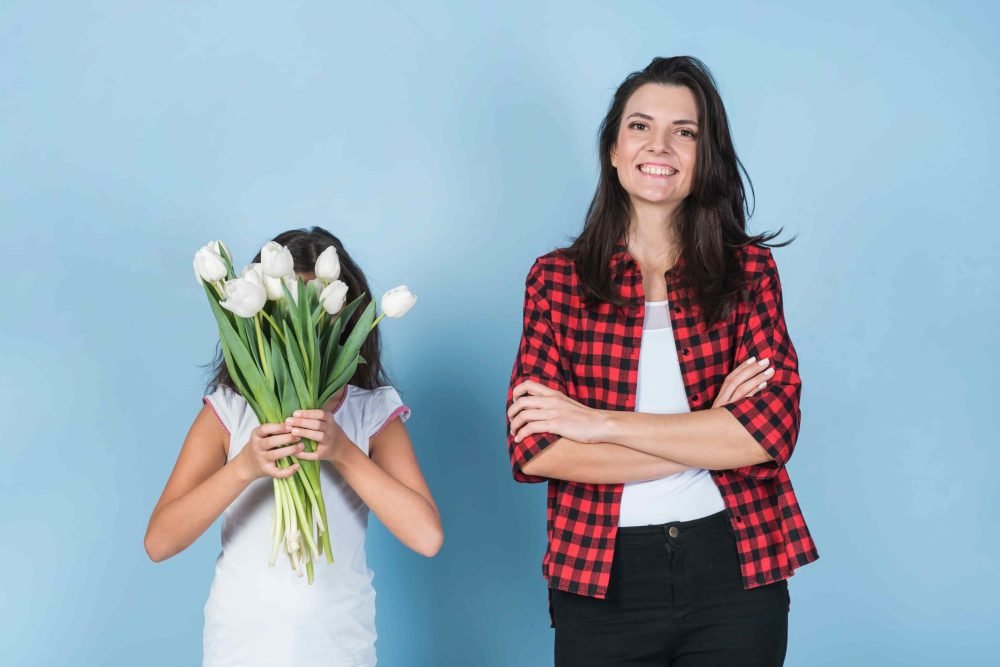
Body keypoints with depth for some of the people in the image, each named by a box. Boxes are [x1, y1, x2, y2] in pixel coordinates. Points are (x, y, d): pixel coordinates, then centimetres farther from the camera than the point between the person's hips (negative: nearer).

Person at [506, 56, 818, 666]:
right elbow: (533, 449, -9)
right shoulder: (556, 278, 1)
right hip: (602, 576, 0)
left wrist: (599, 422, -15)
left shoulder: (749, 268, 1)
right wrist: (707, 436, -13)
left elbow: (771, 429, -11)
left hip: (736, 569, 1)